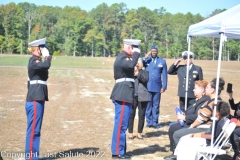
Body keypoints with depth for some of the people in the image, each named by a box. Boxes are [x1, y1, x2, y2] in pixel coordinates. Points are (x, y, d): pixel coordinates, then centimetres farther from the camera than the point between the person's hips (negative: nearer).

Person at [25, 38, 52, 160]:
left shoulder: (36, 61, 18)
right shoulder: (34, 61, -11)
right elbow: (46, 65, -31)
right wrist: (48, 57, -15)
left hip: (37, 99, 10)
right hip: (35, 100, -10)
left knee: (36, 130, 14)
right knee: (33, 130, -6)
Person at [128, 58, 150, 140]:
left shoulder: (144, 72, 10)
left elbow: (145, 80, -8)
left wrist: (138, 73, -15)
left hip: (142, 97, 1)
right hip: (132, 96, 0)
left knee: (142, 115, 3)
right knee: (131, 114, -2)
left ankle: (139, 133, 13)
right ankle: (130, 133, 9)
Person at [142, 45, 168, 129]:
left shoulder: (162, 61, 4)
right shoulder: (146, 60, 6)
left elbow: (164, 75, 5)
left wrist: (164, 86, -1)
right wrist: (145, 57, -13)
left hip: (157, 87, 0)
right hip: (147, 87, 0)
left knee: (156, 105, 5)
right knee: (148, 105, 3)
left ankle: (155, 122, 12)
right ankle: (149, 122, 10)